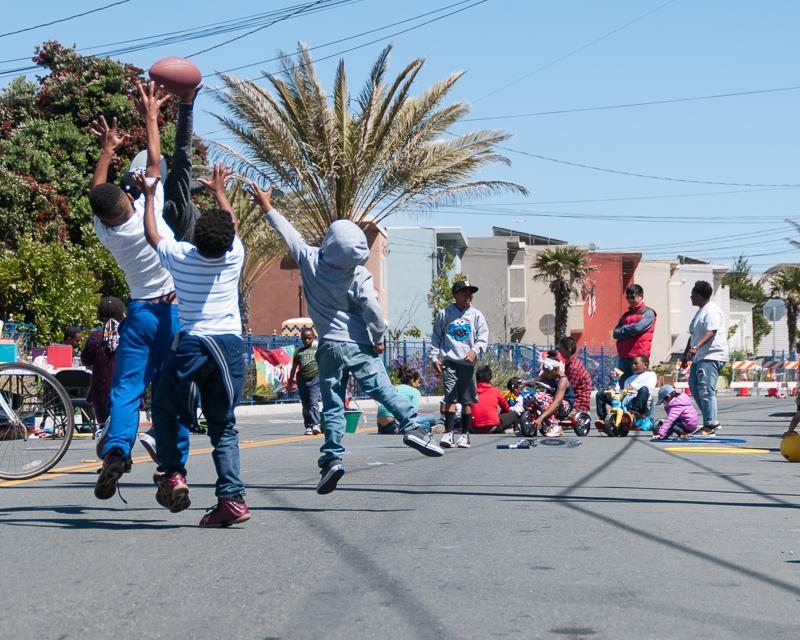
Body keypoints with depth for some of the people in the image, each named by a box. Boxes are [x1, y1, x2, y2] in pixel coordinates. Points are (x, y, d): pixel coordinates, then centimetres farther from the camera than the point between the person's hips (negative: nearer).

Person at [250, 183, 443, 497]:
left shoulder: (311, 260, -2)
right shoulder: (360, 275, -9)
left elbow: (289, 233, 10)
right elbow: (372, 308, -17)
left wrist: (267, 207, 24)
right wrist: (378, 338, -2)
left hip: (328, 345, 2)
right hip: (359, 346, -2)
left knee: (332, 405, 4)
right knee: (384, 390, -1)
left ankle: (332, 457, -6)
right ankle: (411, 427, -16)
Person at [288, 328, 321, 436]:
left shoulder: (317, 350, 9)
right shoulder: (298, 352, 13)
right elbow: (294, 368, 15)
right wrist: (290, 382, 10)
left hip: (315, 379, -3)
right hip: (302, 380, 3)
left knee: (313, 402, -17)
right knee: (305, 405, 5)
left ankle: (315, 425, -25)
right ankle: (308, 427, 10)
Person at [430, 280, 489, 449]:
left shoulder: (476, 315, 8)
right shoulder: (444, 314, 7)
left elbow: (483, 336, 3)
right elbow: (436, 337, 13)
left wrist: (475, 351, -15)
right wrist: (435, 358, 3)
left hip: (467, 362, 1)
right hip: (449, 361, -1)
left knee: (467, 400, 3)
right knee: (450, 398, -11)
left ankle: (464, 435, 11)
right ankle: (448, 433, -11)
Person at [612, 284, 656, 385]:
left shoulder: (648, 313, 2)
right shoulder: (626, 315, 21)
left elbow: (637, 328, -13)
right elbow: (616, 333, 11)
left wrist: (623, 330, 3)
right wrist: (629, 331, -6)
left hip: (638, 357, -6)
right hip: (623, 356, 6)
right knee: (622, 385, 4)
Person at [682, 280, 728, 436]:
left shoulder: (712, 311, -12)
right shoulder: (700, 311, 22)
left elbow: (711, 332, -26)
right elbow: (693, 335, 29)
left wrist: (696, 347, -37)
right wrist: (686, 354, 29)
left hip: (711, 357, -12)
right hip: (700, 357, 12)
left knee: (706, 391, -15)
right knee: (694, 388, 13)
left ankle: (710, 426, -14)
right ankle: (712, 421, 17)